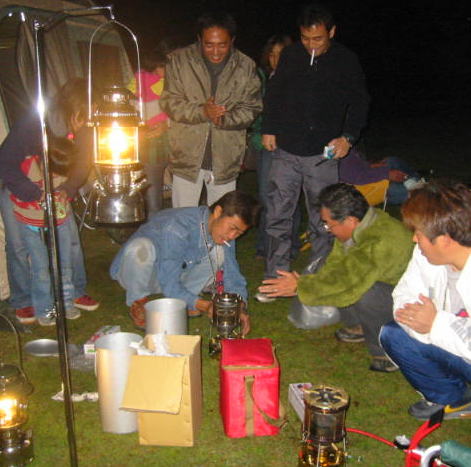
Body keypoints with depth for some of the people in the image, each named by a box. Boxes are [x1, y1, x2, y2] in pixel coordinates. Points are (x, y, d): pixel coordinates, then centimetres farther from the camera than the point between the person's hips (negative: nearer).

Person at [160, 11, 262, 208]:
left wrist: (224, 118, -20)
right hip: (187, 156, -1)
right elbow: (169, 102, -5)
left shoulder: (246, 66, -1)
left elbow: (251, 109, 0)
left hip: (226, 160, 1)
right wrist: (201, 112, -22)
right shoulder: (179, 60, -4)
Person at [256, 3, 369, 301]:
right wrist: (269, 129, 9)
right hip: (286, 150, 2)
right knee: (278, 216, 3)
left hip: (323, 154, -2)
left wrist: (348, 137, -7)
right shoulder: (290, 55, 8)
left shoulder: (346, 61, 1)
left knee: (322, 219, 6)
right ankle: (276, 278, 14)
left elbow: (359, 102, 6)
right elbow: (274, 94, 17)